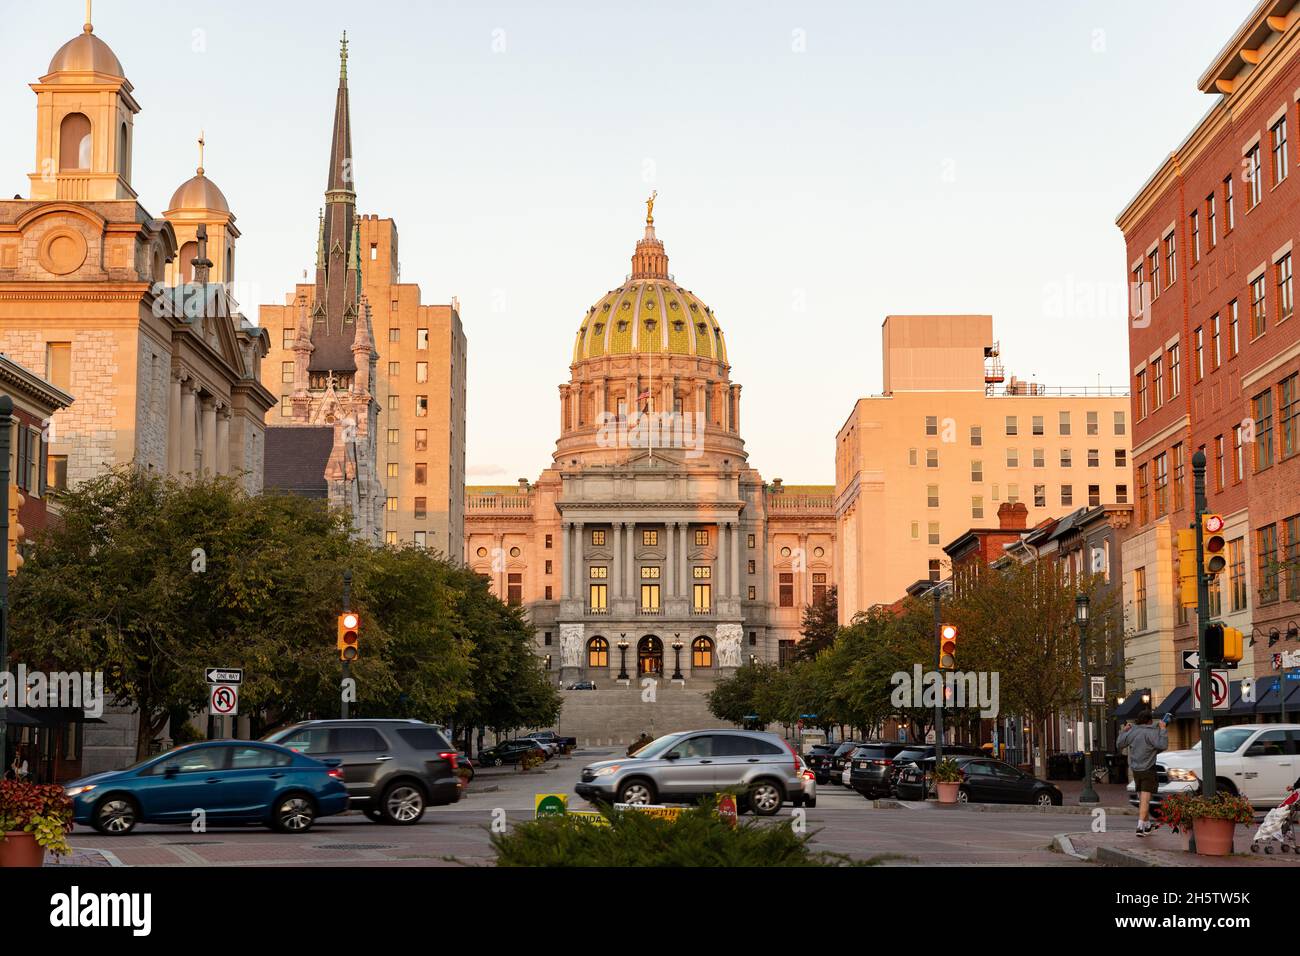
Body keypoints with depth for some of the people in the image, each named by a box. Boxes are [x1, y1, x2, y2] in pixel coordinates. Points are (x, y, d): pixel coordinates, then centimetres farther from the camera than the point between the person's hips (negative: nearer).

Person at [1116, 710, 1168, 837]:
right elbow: (1163, 745, -23)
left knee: (1142, 799, 20)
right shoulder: (1151, 733, -14)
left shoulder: (1132, 732, 4)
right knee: (1145, 799, -8)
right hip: (1148, 769, -6)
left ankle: (1147, 824, 31)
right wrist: (1163, 729, -15)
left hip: (1135, 770, 6)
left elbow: (1119, 744, 14)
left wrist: (1124, 731, 25)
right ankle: (1140, 826, -19)